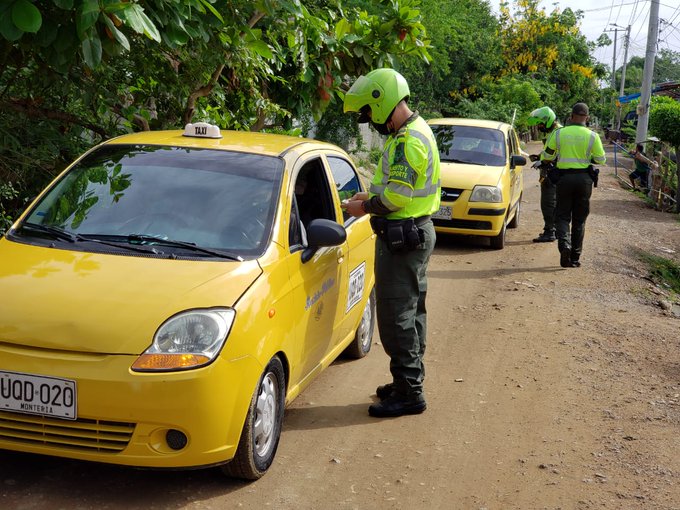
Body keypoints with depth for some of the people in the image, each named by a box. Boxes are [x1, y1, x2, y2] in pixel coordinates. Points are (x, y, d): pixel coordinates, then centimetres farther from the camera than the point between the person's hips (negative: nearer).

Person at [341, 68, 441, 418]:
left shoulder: (408, 140, -20)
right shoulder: (415, 131, 14)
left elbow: (397, 196, -25)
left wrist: (365, 207, -10)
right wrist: (371, 195, 9)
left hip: (403, 236, -11)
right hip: (416, 231, 11)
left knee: (396, 316, -6)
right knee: (411, 311, 18)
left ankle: (408, 393, 1)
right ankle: (409, 381, 29)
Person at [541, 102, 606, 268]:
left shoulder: (558, 133, -2)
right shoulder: (592, 136, -3)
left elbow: (546, 156, 4)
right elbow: (601, 160, 2)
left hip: (564, 178, -1)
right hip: (584, 179, 1)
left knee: (562, 216, 7)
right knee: (579, 220, 10)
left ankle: (564, 244, -20)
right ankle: (575, 257, 12)